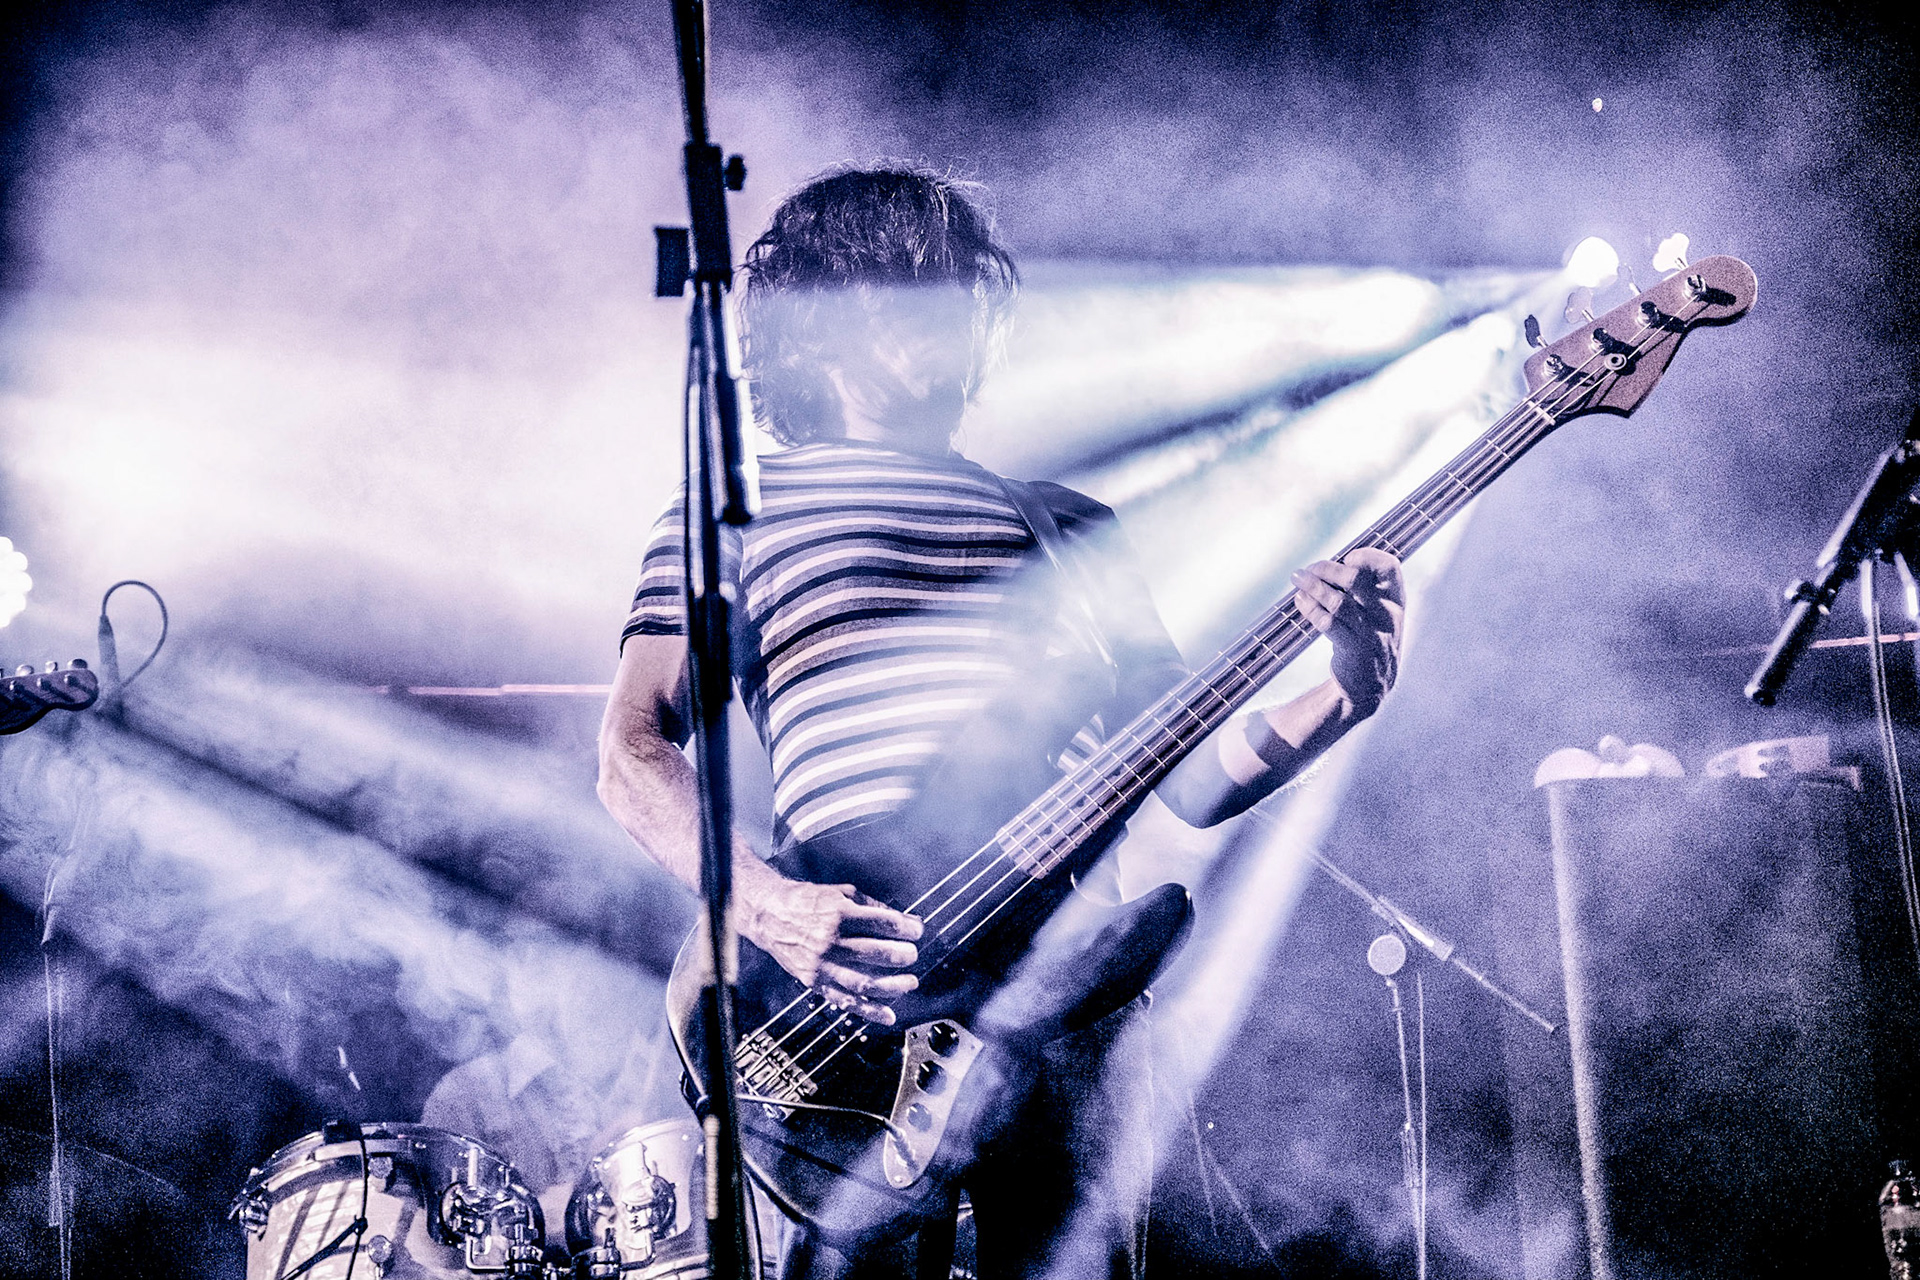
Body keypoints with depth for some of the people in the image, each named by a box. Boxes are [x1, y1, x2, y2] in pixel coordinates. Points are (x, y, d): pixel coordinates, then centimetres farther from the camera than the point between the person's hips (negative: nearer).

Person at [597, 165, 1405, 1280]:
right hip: (849, 981, -3)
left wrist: (1344, 695, 0)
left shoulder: (1070, 525, 26)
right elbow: (635, 752, 4)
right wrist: (770, 908, -14)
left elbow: (1194, 777, 20)